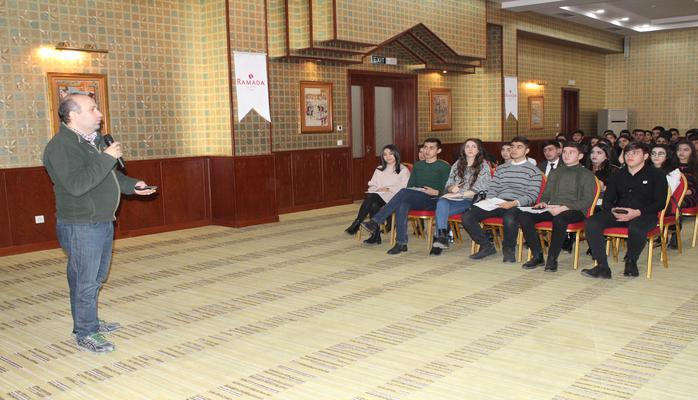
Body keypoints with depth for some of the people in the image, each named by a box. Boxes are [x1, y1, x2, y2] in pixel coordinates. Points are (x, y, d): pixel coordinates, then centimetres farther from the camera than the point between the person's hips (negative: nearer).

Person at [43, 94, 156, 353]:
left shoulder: (95, 140, 12)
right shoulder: (61, 146, -18)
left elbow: (110, 176, 25)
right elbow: (76, 185, -30)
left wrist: (132, 186, 10)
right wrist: (106, 158, -27)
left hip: (103, 222, 10)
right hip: (80, 227, -9)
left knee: (97, 277, 19)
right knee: (85, 281, -1)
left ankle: (90, 322, 34)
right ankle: (85, 334, 12)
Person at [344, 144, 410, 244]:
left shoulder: (403, 170, 11)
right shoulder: (379, 170, 28)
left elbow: (404, 189, -1)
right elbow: (372, 185, 21)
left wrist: (389, 189, -11)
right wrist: (377, 189, -2)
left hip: (394, 198, -4)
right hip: (377, 196, 4)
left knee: (371, 196, -34)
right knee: (374, 205, -35)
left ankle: (357, 223, -33)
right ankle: (375, 236, -36)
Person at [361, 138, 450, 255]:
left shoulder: (444, 167, 7)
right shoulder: (417, 165, 24)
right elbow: (410, 185, 20)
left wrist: (436, 192, -20)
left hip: (433, 200, -4)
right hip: (415, 201, 5)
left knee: (404, 192, -31)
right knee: (402, 204, -33)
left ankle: (375, 222, -32)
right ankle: (401, 243, -35)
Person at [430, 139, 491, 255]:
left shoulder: (483, 166, 6)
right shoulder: (457, 164, 21)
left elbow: (478, 190, -6)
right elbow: (448, 184, 18)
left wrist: (459, 194, -14)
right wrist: (452, 188, -7)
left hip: (470, 201, -4)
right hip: (453, 198, 4)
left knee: (441, 211, -30)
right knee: (442, 203, -34)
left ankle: (439, 240, -24)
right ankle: (442, 237, -36)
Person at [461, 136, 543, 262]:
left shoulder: (534, 171, 9)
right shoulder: (501, 169, 24)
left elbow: (532, 196, -1)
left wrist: (514, 203, -18)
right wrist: (489, 202, -3)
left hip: (518, 206, -4)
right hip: (496, 204, 5)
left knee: (509, 219, -41)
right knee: (466, 216, -18)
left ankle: (508, 249, -11)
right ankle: (486, 246, -1)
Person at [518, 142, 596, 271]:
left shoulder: (587, 175, 9)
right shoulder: (555, 173, 26)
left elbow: (587, 201, -3)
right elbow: (546, 194, 27)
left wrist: (564, 207, -18)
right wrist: (543, 202, 1)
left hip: (574, 211, -5)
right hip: (552, 209, 5)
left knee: (559, 218, -41)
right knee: (523, 215, -23)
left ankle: (552, 258, -28)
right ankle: (537, 256, -18)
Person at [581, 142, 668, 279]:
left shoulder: (656, 175, 8)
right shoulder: (617, 175, 20)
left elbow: (660, 203, -2)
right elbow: (606, 201, 16)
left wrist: (638, 212, -18)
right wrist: (612, 210, -10)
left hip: (644, 214, -4)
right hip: (618, 214, 4)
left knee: (636, 227, -40)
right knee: (591, 223, -25)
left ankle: (631, 262, -10)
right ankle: (602, 267, -25)